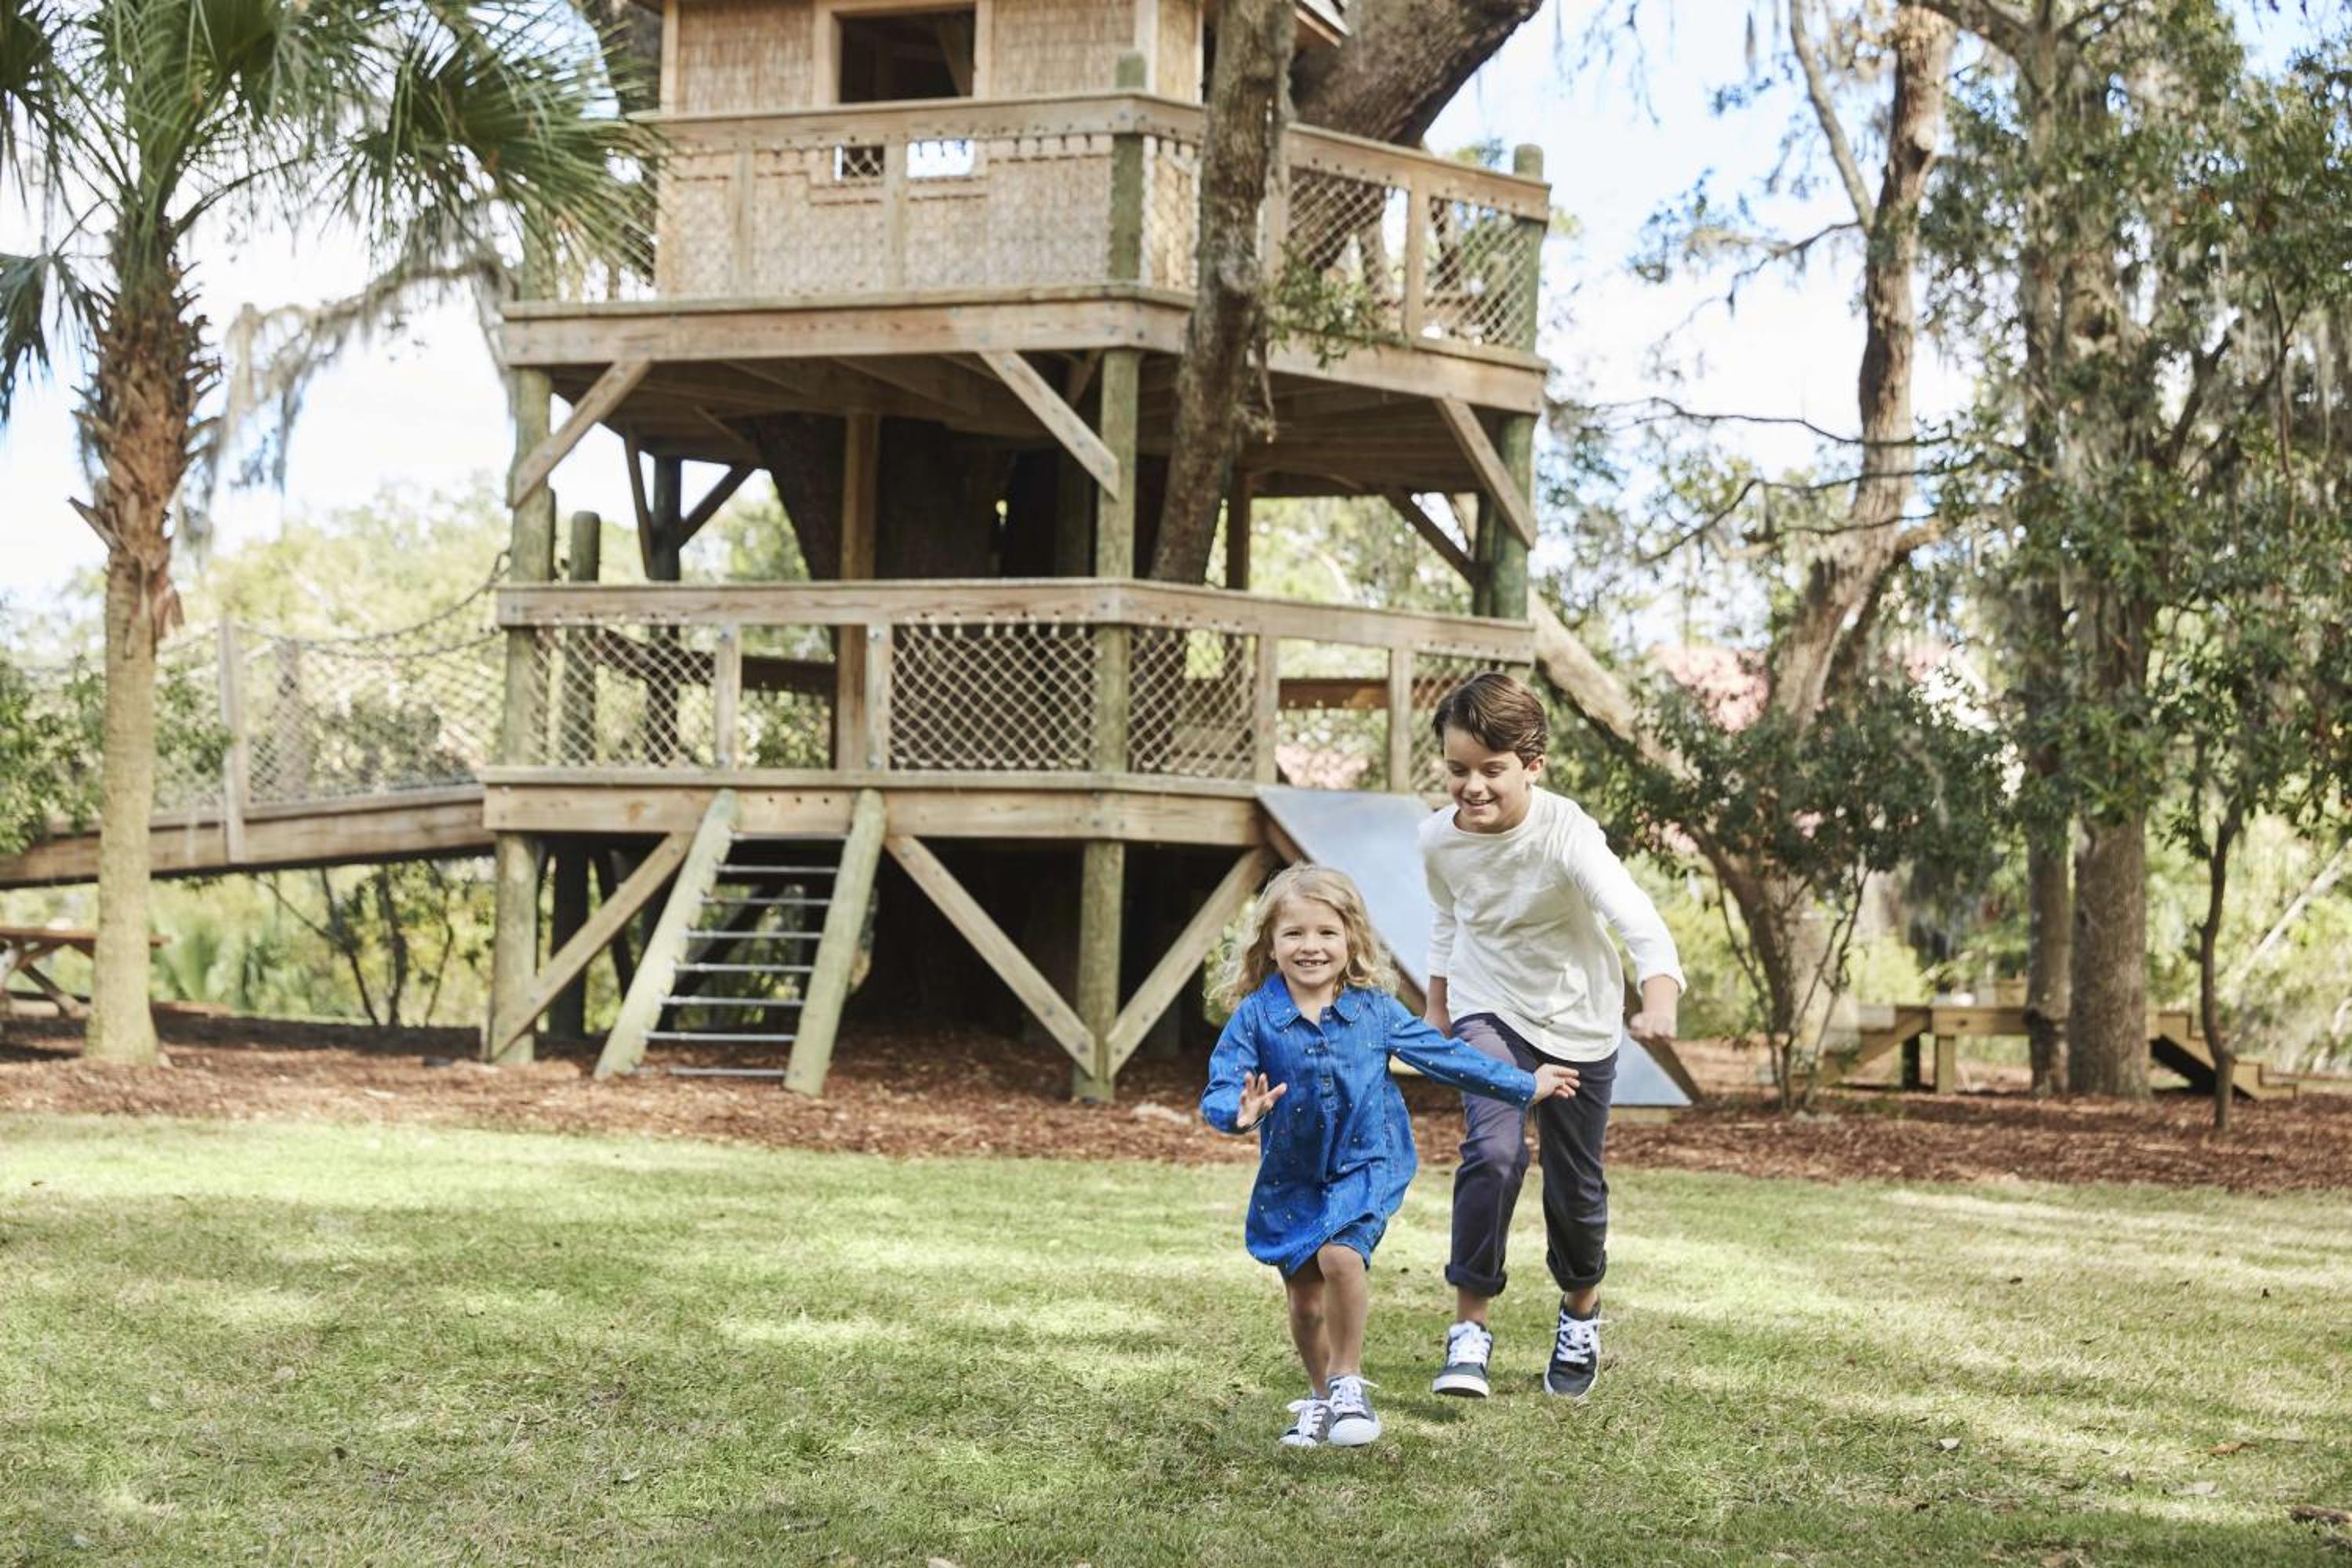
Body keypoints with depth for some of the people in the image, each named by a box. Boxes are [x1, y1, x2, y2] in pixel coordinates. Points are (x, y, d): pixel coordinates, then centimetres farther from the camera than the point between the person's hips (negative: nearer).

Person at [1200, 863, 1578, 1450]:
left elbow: (1443, 1055, 6)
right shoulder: (1255, 1016, -11)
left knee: (1339, 1256, -26)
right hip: (1291, 1179, 1)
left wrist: (1524, 1086, 12)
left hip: (1364, 1166, -1)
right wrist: (1239, 1112, -41)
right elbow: (1219, 1091, -17)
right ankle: (1321, 1399, 31)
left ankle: (1347, 1385, -9)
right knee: (1305, 1298, 6)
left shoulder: (1375, 1010, -5)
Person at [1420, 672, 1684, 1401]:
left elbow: (1634, 915, -43)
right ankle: (1469, 1328, -13)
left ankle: (1581, 1314, 39)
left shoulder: (1565, 834, -29)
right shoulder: (1440, 838, -13)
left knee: (1576, 1185, 10)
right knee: (1494, 1153, -22)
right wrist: (1439, 1005, 17)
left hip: (1577, 1021, -2)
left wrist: (1659, 998, -60)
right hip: (1488, 1013, 2)